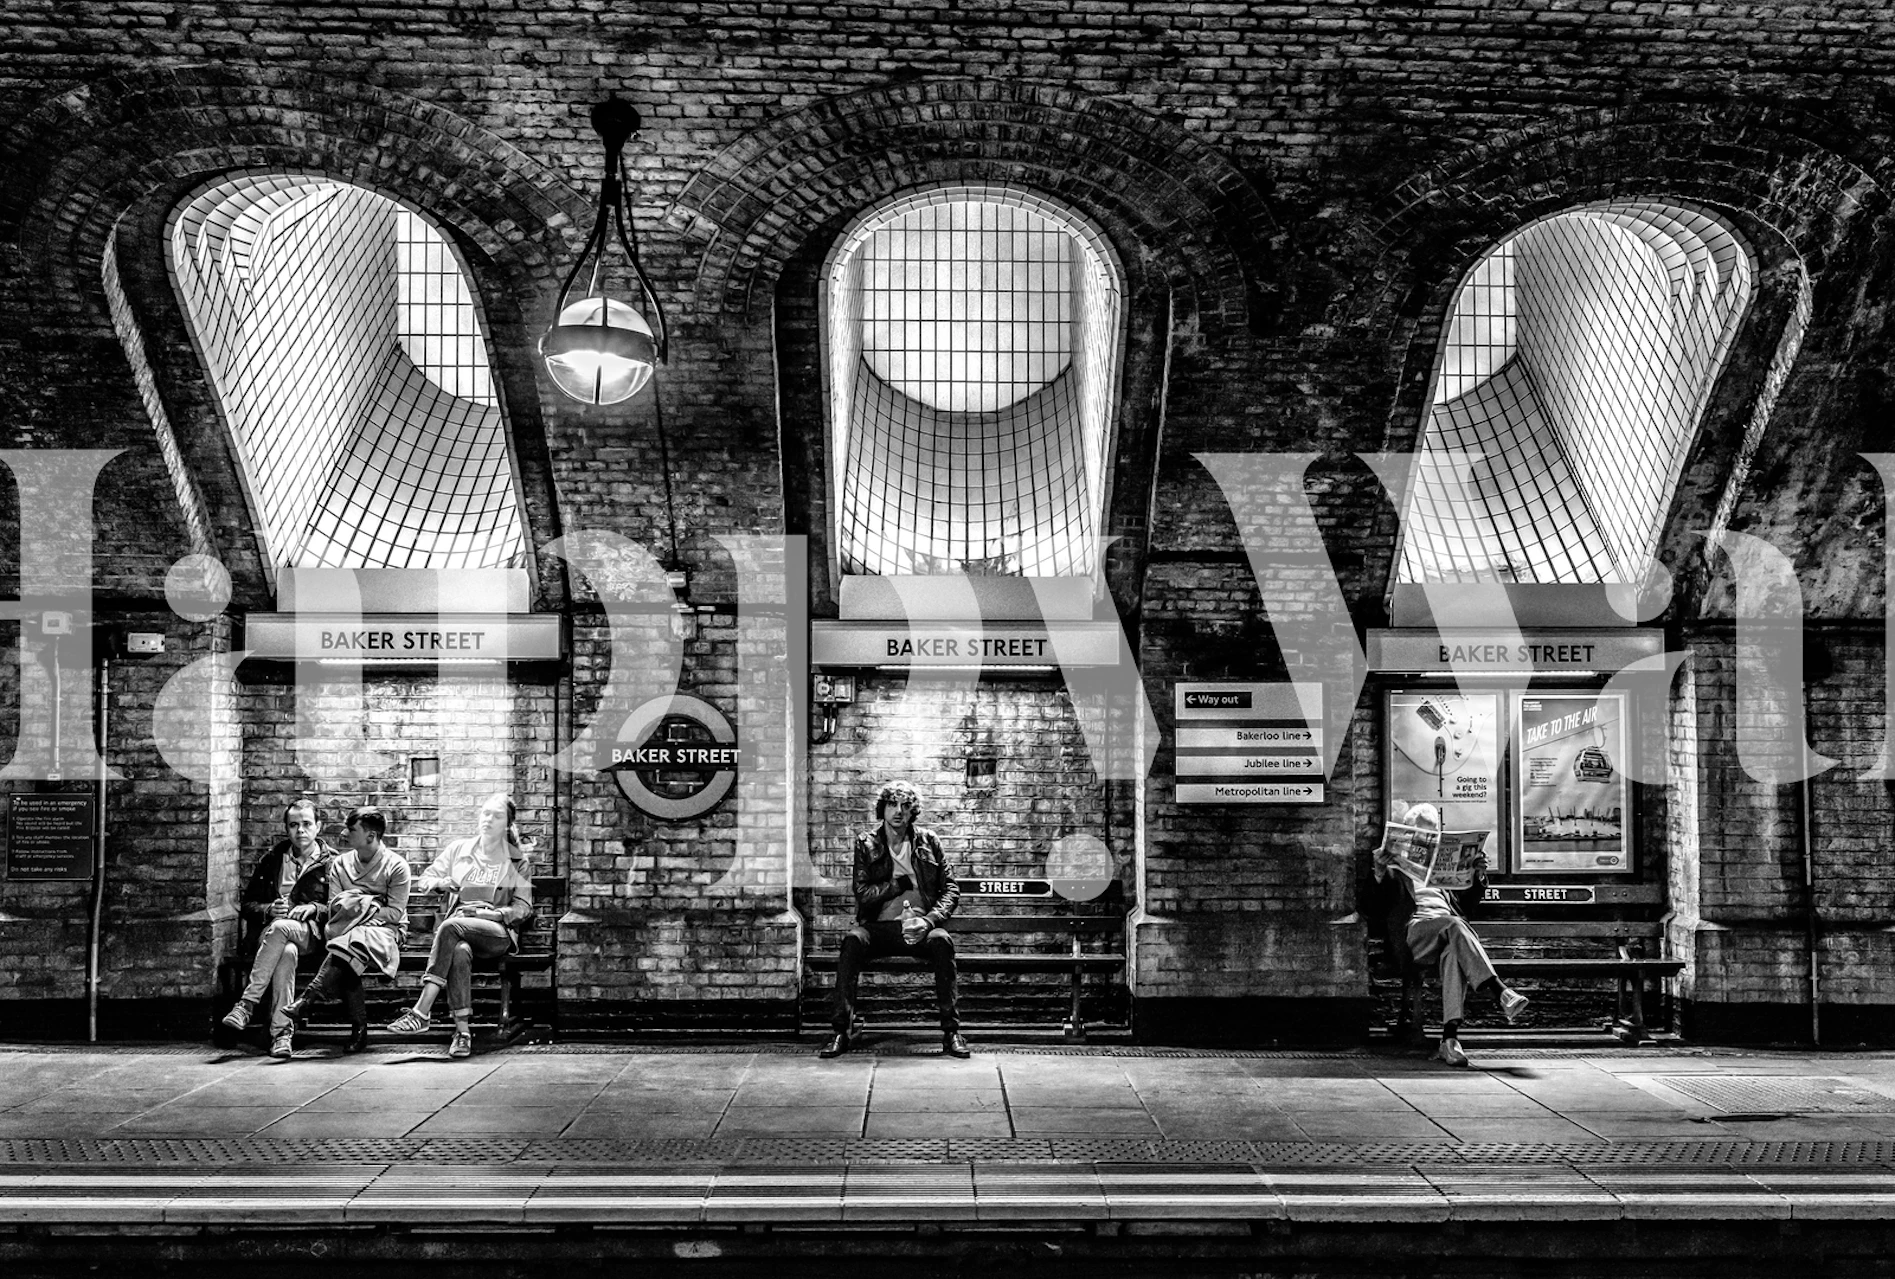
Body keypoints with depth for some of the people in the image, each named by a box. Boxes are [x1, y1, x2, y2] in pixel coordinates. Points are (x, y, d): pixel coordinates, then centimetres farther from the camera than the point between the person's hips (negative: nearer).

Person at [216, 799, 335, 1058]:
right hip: (268, 932, 2)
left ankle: (246, 1005, -39)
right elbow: (246, 905, 18)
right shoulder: (271, 860, 18)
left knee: (280, 928, -38)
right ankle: (281, 1033, -42)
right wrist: (269, 909, -4)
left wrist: (314, 908, -11)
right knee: (287, 952, -37)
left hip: (311, 934, -2)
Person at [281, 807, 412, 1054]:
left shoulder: (396, 867, 2)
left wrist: (360, 912, -12)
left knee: (351, 943, -38)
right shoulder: (340, 863, 16)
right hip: (348, 930, 3)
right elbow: (334, 907, 8)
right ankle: (359, 1026, -33)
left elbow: (395, 913, -4)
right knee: (346, 958, -34)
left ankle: (308, 999, -47)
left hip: (384, 931, -3)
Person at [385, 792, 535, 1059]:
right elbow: (422, 881, 17)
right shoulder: (458, 849, 20)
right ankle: (463, 1031, -39)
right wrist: (438, 882, -7)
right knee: (459, 952, -37)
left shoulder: (516, 860, 14)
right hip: (459, 929, 2)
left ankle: (421, 1013, -38)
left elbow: (523, 909, 8)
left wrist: (488, 912, -9)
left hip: (498, 932, -2)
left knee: (451, 926, -34)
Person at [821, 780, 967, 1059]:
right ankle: (840, 1031, -28)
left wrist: (929, 920, -13)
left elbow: (951, 889, 3)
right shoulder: (865, 843, 6)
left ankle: (951, 1031, -26)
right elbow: (862, 892, -4)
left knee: (942, 940, -32)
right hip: (879, 927, 0)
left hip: (920, 928, 0)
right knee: (853, 940, -31)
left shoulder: (927, 841, 7)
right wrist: (900, 884, -8)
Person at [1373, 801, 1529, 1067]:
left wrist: (1479, 878, 12)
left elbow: (1463, 902, 31)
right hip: (1415, 929, -3)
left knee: (1453, 953, -36)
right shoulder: (1395, 868, 25)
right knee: (1455, 925, -38)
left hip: (1449, 928, 3)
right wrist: (1379, 872, -18)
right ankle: (1501, 994, -52)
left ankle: (1450, 1037, -51)